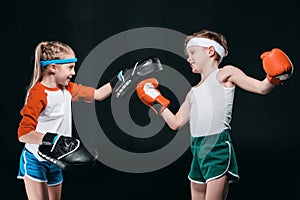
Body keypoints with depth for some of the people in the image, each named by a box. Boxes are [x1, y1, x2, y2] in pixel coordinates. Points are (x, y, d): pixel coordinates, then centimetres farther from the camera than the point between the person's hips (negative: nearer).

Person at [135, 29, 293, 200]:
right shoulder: (193, 92, 23)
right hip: (198, 150, 7)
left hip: (218, 147, -7)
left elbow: (261, 88, -4)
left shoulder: (224, 74, 4)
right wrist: (157, 101, 30)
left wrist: (272, 78, -24)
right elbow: (176, 123, 28)